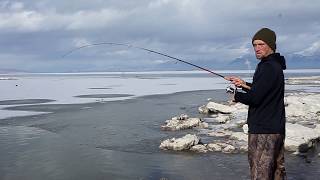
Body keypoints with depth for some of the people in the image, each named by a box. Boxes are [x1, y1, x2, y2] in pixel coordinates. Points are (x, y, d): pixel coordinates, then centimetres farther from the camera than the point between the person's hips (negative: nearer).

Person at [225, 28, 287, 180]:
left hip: (263, 129, -10)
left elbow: (254, 98, -22)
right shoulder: (276, 65, 13)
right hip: (276, 127, 10)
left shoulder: (268, 67, -18)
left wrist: (236, 96, -4)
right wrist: (244, 84, 12)